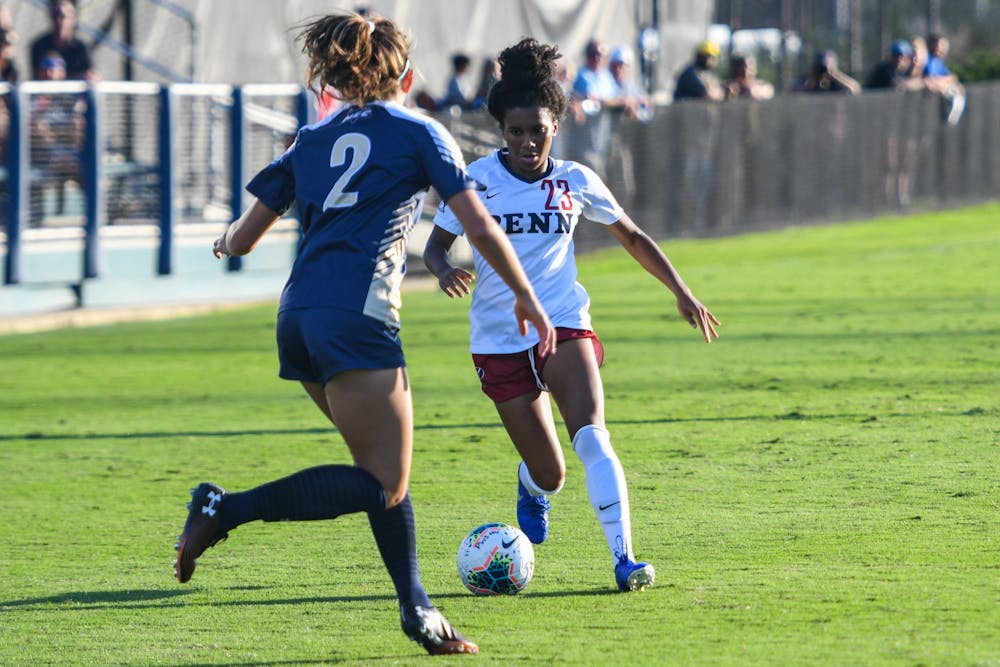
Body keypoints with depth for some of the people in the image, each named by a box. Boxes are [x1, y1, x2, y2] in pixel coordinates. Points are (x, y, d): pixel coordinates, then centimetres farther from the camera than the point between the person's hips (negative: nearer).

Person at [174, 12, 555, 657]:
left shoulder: (313, 138, 20)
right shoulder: (418, 132, 8)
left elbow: (243, 239, 21)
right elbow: (480, 227, 3)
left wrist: (225, 244, 44)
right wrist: (526, 295, 15)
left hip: (298, 315, 7)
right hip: (357, 316, -7)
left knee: (388, 473, 14)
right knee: (382, 484, -9)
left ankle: (417, 610, 11)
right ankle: (225, 509, -16)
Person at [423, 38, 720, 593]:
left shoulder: (575, 183, 1)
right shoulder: (477, 180, -4)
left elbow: (632, 237, 14)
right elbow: (436, 243, 4)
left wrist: (683, 293, 10)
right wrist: (445, 270, -20)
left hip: (563, 324, 0)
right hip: (499, 339, 0)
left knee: (591, 433, -26)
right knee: (550, 475, 1)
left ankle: (623, 559, -28)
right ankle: (532, 485, 41)